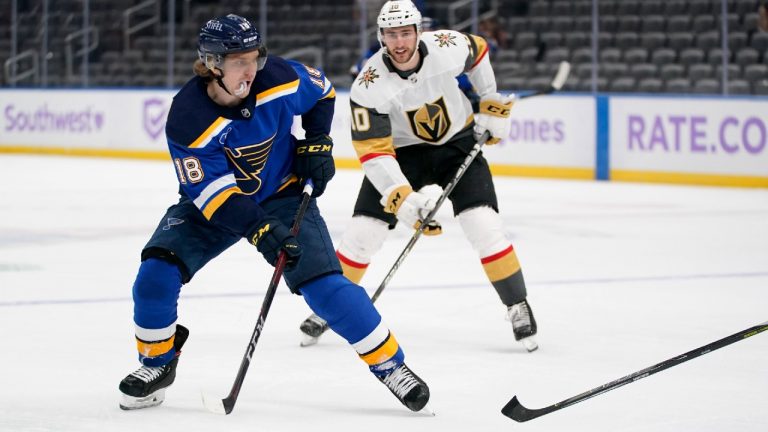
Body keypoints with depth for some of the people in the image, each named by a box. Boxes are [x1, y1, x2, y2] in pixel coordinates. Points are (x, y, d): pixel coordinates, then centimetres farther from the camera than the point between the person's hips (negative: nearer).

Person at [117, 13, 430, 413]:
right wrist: (259, 230, -39)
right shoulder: (188, 119, -29)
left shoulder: (279, 79, -22)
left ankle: (389, 363, -1)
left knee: (324, 284, -15)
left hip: (282, 195, 0)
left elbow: (322, 92, 3)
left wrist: (317, 142, -6)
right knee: (157, 271, -18)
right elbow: (212, 192, -29)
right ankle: (157, 363, 7)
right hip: (213, 201, 0)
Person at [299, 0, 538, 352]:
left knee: (484, 226, -16)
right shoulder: (369, 85, -27)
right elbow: (373, 151, -28)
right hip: (402, 152, 0)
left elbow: (478, 53, 3)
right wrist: (404, 200, -39)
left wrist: (492, 107, 3)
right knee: (363, 231, -8)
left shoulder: (448, 47, -23)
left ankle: (519, 307, -1)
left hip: (458, 142, 0)